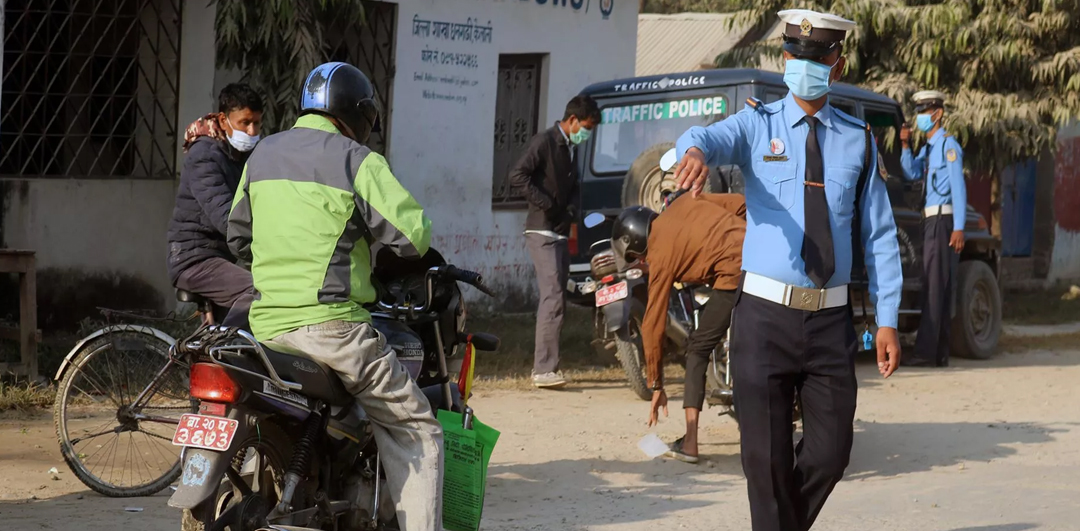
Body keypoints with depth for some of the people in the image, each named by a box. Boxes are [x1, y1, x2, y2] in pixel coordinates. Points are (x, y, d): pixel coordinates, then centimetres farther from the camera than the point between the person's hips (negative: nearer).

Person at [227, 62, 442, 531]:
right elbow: (412, 233, -12)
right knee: (415, 431, 0)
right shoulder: (357, 161, -6)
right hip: (330, 324, -7)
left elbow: (238, 236, 24)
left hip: (266, 325, 7)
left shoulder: (262, 155, 15)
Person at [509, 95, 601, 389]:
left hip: (561, 233, 9)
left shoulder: (569, 148, 17)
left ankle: (542, 365, 13)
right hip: (542, 231, -9)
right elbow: (518, 175, -19)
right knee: (554, 298, -16)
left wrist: (571, 209, 5)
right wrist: (546, 204, -18)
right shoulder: (545, 142, -9)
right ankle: (544, 369, -20)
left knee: (554, 298, 9)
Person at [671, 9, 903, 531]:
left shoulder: (858, 140, 9)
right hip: (765, 314, -2)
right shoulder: (758, 125, 2)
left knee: (830, 451, 4)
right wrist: (695, 151, -48)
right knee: (766, 454, -1)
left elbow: (880, 234, 9)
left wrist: (887, 320, 3)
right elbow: (712, 136, -22)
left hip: (831, 320, 2)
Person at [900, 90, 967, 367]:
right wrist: (905, 146, -3)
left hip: (942, 220, -9)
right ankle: (939, 353, 14)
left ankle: (926, 352, -13)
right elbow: (912, 173, 8)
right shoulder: (928, 147, 18)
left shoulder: (949, 146, -10)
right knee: (935, 287, 10)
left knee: (935, 286, -11)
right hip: (930, 220, 9)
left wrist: (958, 228, -20)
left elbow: (959, 188, -15)